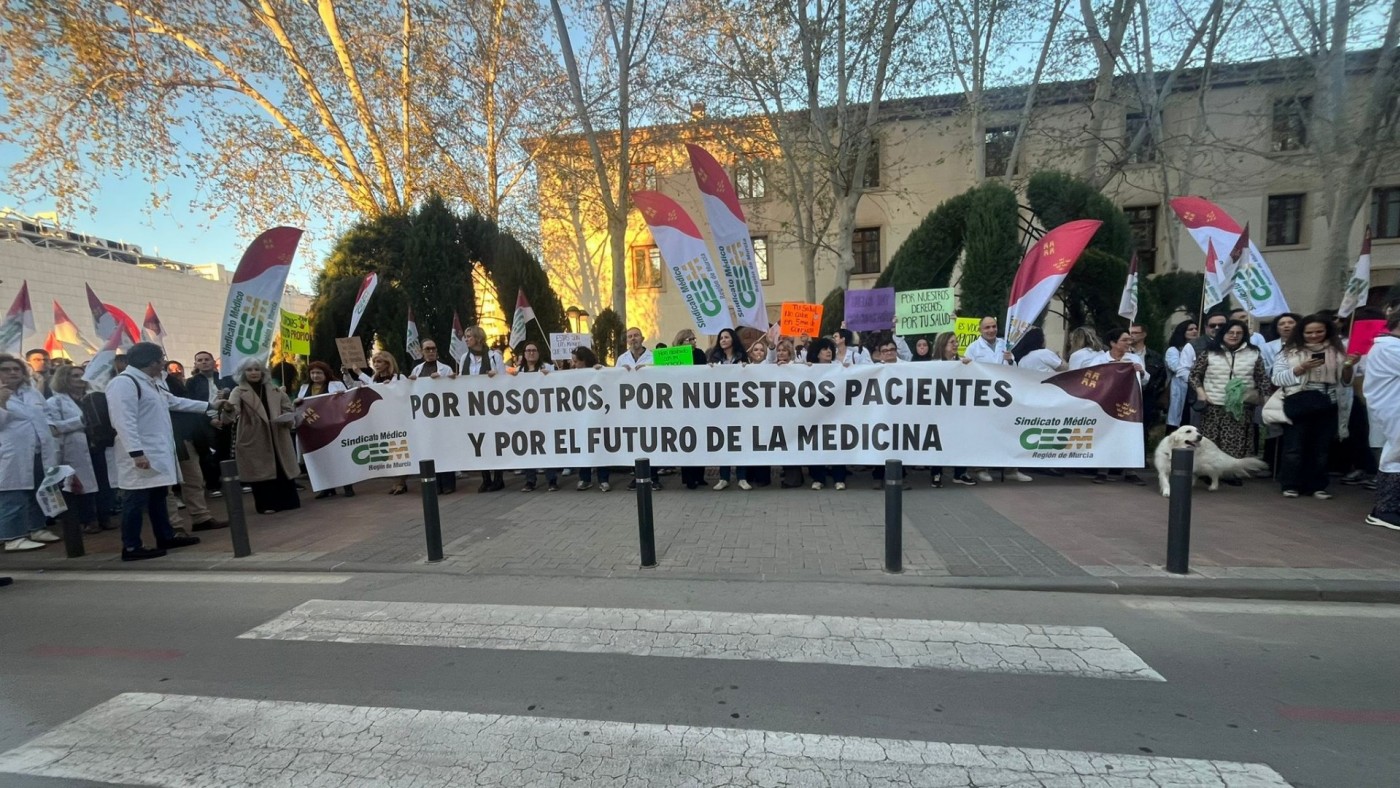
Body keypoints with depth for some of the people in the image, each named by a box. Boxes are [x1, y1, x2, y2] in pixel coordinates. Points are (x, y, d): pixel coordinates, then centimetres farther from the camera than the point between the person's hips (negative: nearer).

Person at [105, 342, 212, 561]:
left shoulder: (149, 383, 16)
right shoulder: (123, 383, -16)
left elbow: (176, 402, 27)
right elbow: (124, 421, -24)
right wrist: (137, 452, -29)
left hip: (158, 452, 10)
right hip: (141, 455, -10)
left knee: (158, 496, 17)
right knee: (137, 500, -3)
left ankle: (166, 537, 26)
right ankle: (131, 548, 6)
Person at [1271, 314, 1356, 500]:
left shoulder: (1337, 351, 9)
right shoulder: (1290, 351, 1)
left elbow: (1345, 382, 11)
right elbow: (1277, 378, -4)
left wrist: (1348, 367, -8)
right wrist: (1302, 368, -15)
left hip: (1328, 405, 3)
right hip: (1299, 403, -3)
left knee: (1321, 448, 8)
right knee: (1294, 446, 1)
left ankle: (1317, 486, 17)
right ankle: (1290, 485, 8)